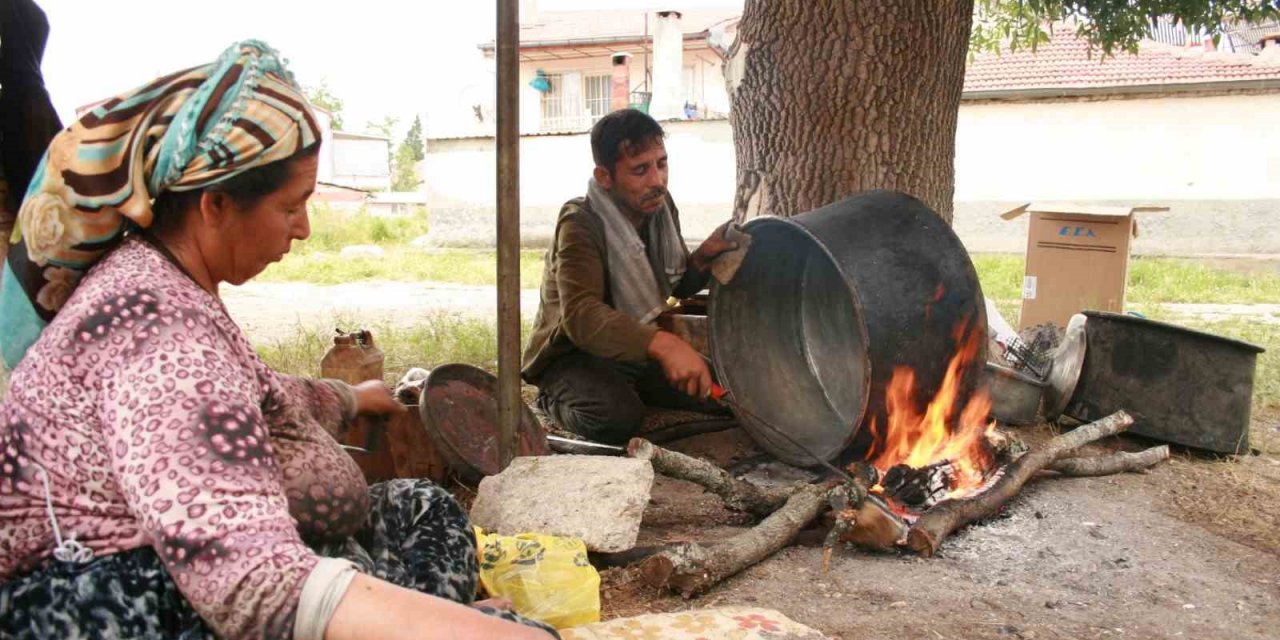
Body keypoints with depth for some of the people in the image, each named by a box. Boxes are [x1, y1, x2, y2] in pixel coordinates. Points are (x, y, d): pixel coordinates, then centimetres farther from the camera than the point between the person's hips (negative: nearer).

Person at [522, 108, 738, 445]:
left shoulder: (660, 206, -3)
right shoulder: (580, 225, -26)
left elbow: (679, 285, 9)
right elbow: (581, 315, -42)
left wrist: (705, 255, -15)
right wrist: (662, 342, -57)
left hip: (637, 350, 7)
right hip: (577, 355, -6)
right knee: (618, 417, -35)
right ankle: (556, 399, -1)